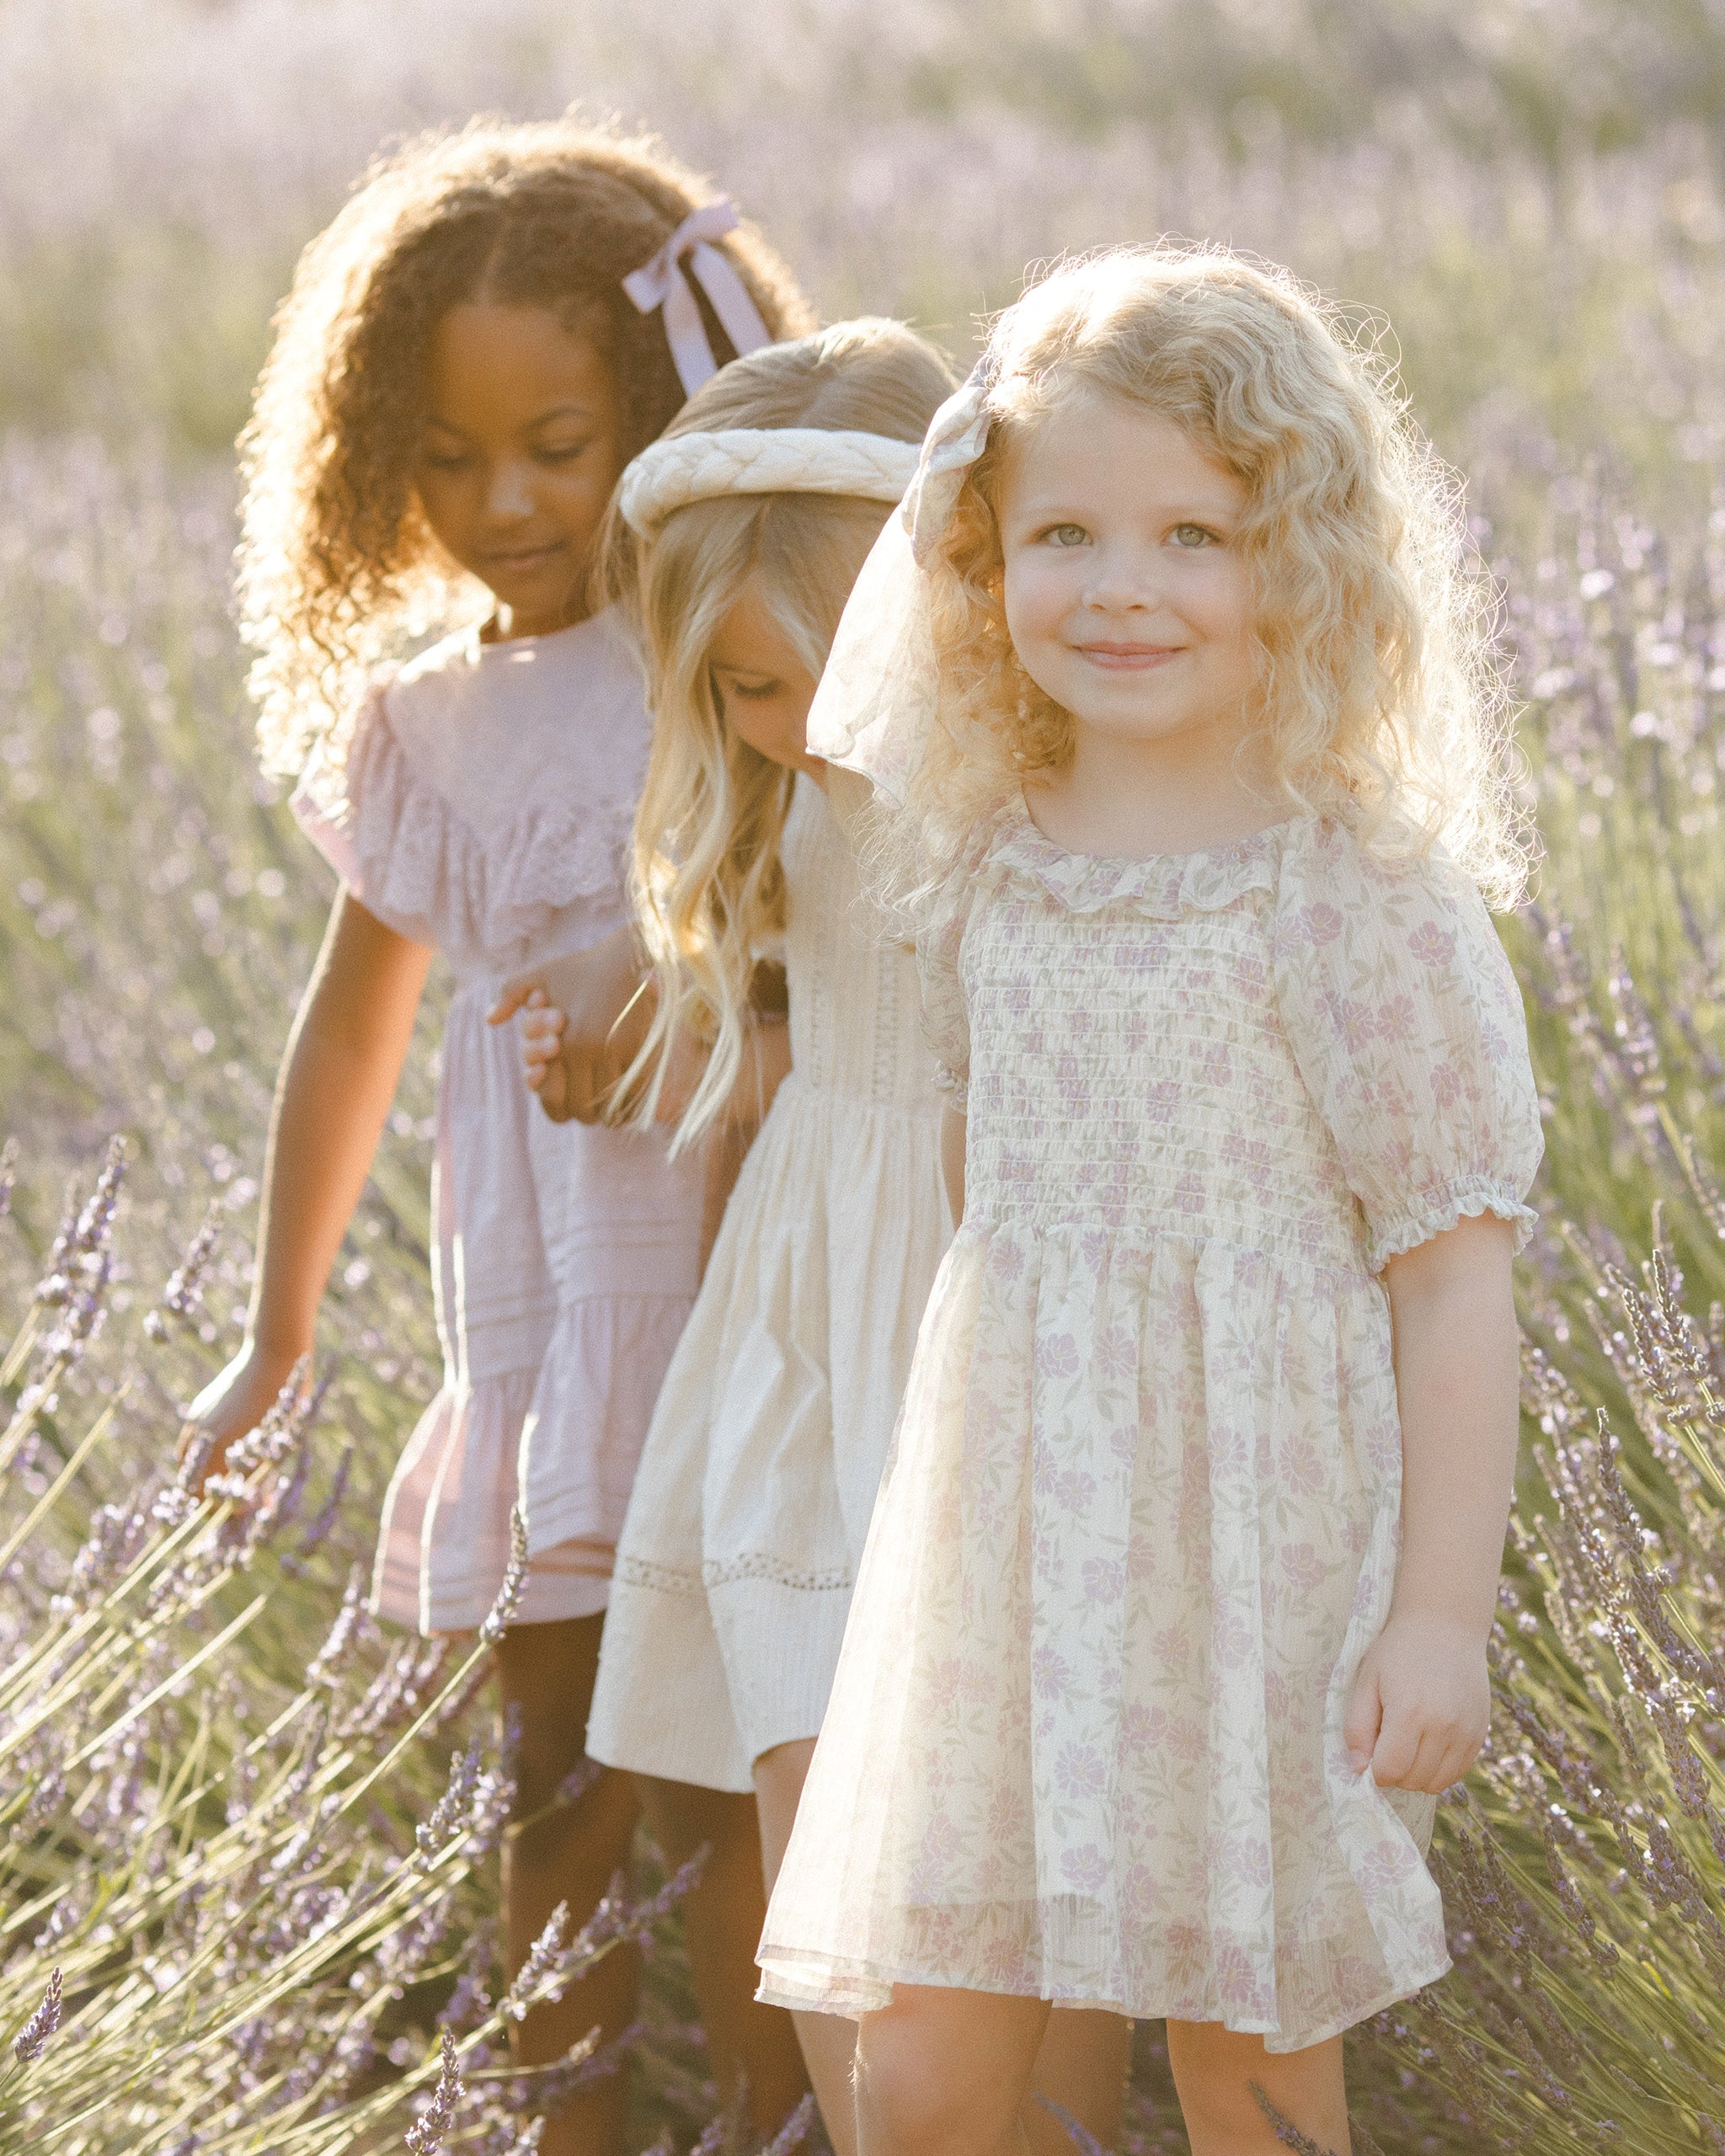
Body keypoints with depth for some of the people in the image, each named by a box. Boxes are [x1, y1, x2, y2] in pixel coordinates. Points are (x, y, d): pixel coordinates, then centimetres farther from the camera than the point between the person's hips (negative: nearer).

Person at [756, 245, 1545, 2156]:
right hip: (1003, 1548, 4)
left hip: (1254, 1560, -4)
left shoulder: (1362, 906, -9)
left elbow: (1454, 1277, -8)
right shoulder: (980, 874, 6)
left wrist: (1444, 1613, -11)